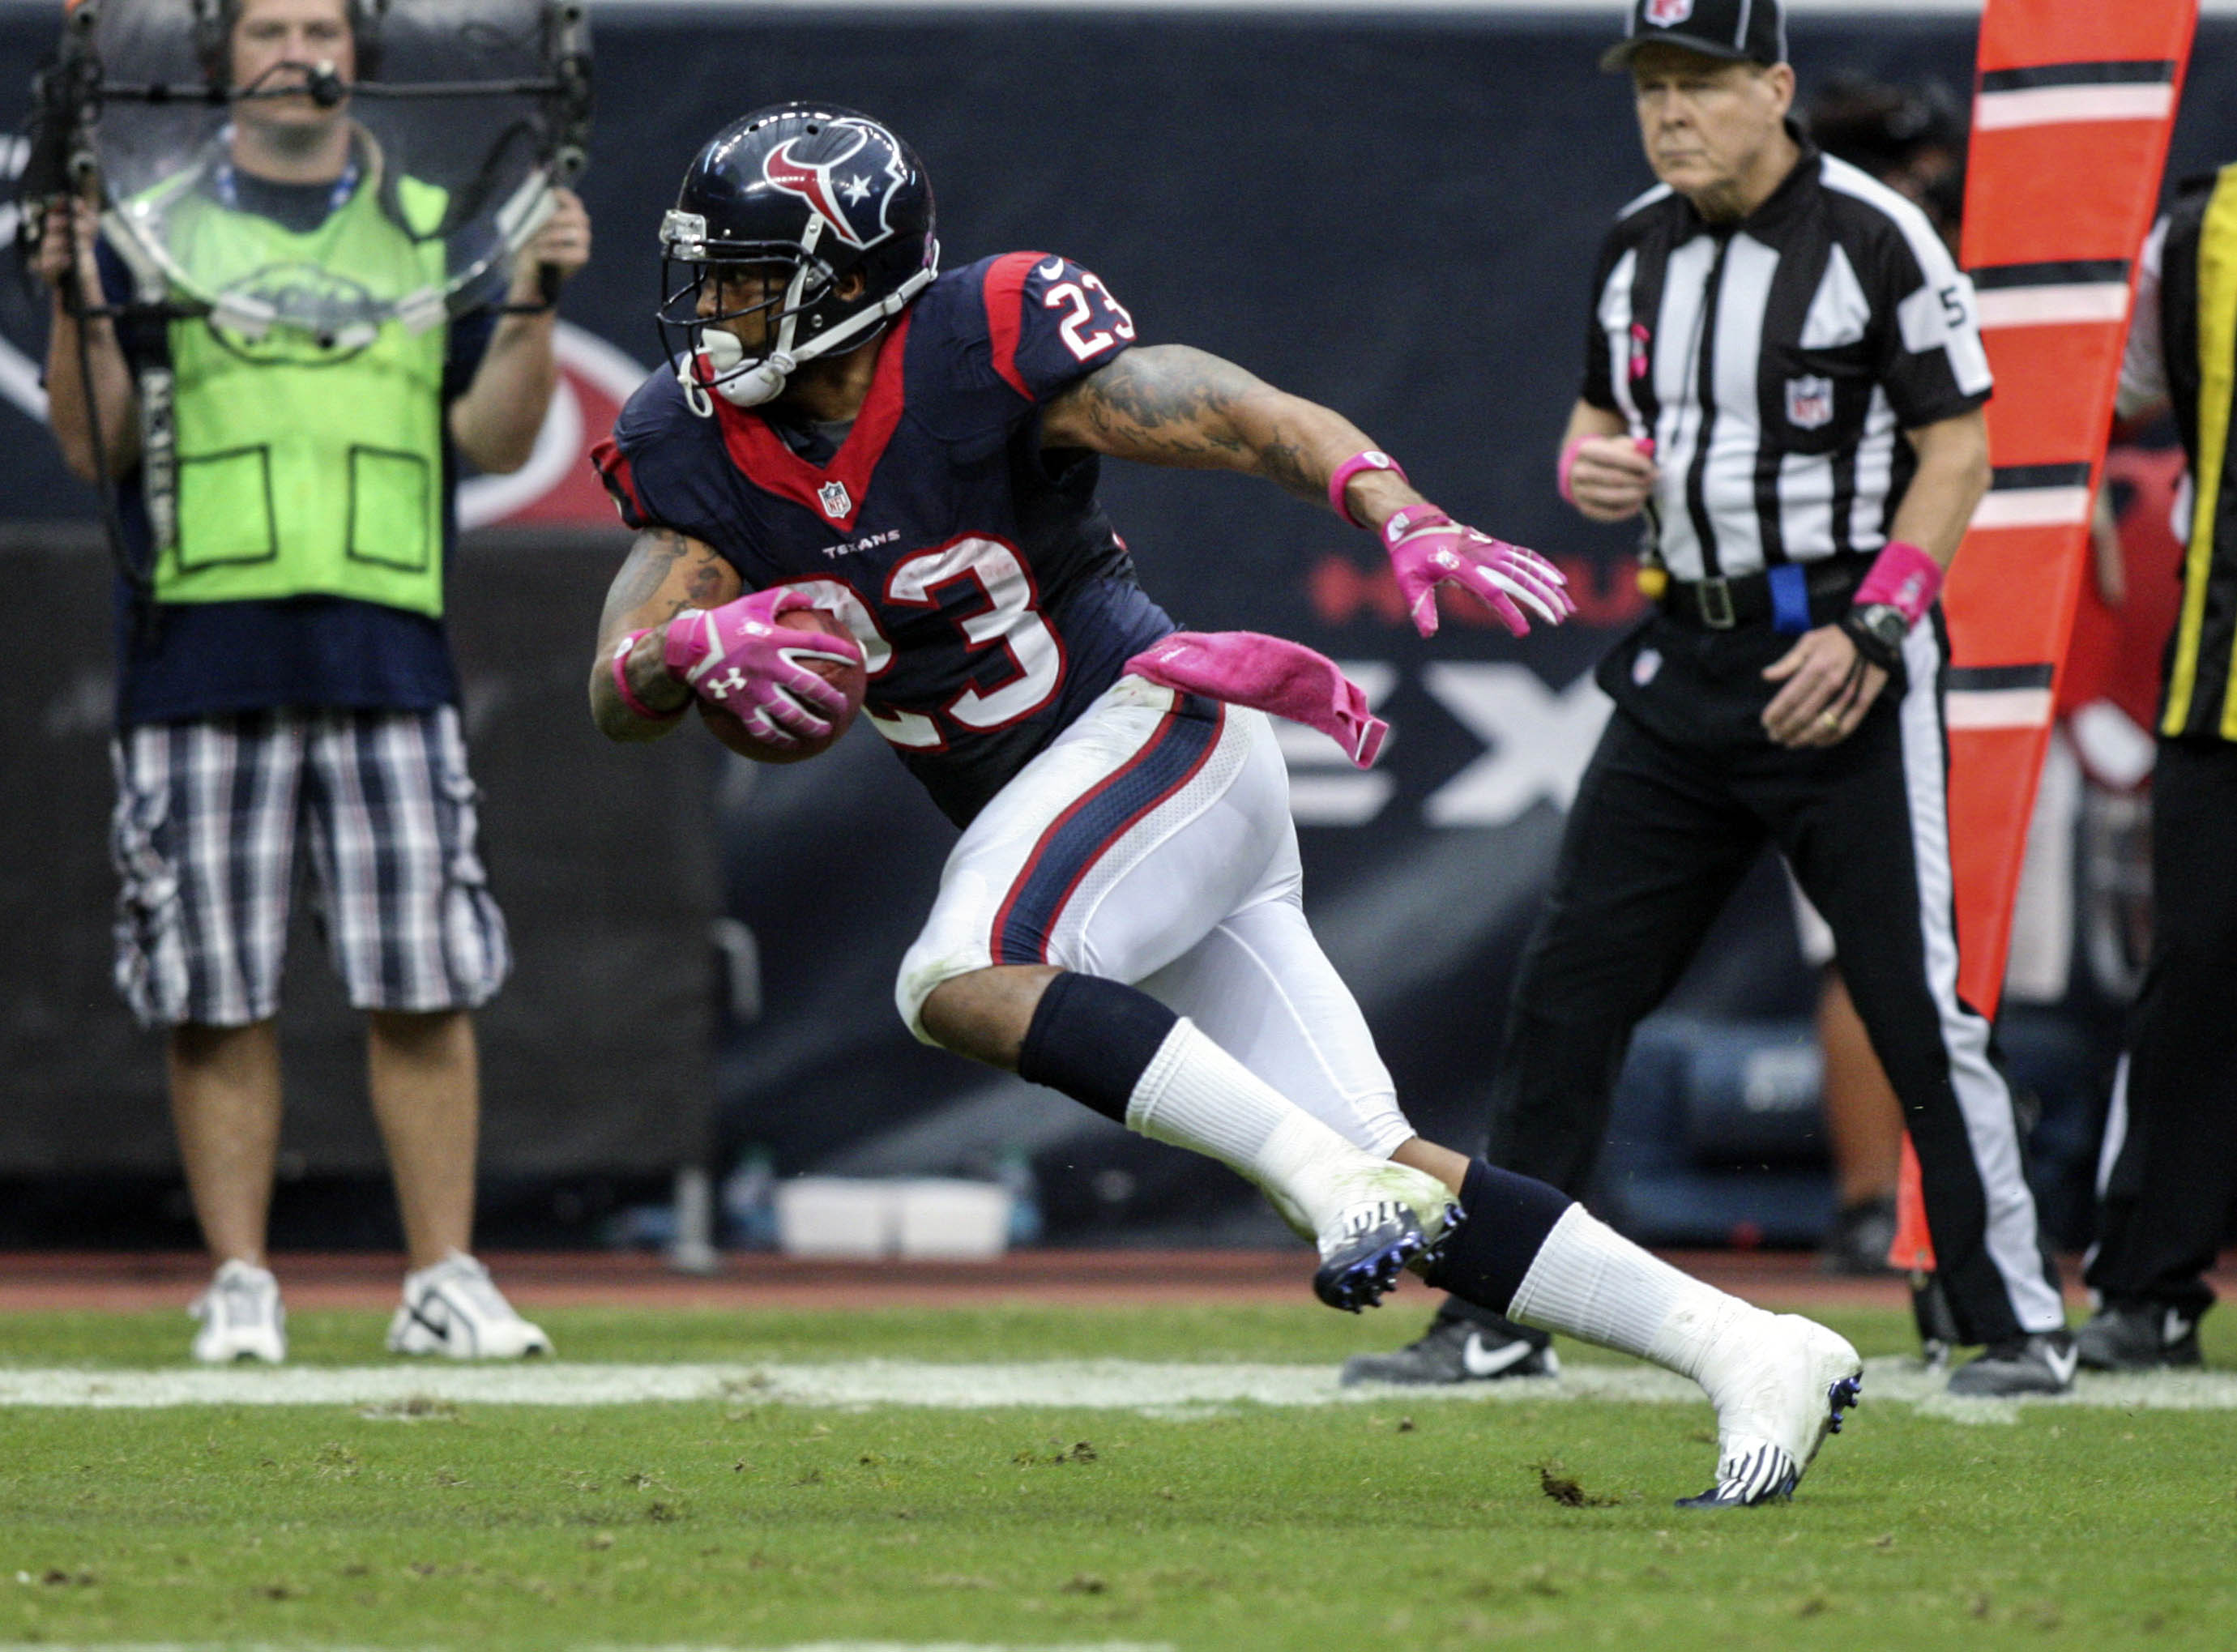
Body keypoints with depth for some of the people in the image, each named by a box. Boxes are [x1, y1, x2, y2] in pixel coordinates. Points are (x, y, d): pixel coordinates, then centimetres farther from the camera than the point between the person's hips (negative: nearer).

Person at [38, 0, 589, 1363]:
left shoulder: (435, 232, 14)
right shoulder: (149, 227, 11)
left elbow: (497, 443, 9)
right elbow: (95, 448, 5)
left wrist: (533, 301, -5)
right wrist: (79, 306, -10)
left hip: (386, 651, 1)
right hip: (199, 654, -1)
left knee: (426, 988, -5)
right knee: (216, 994, -2)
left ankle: (445, 1280, 0)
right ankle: (240, 1285, 4)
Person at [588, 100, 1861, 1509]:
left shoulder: (985, 346, -16)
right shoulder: (699, 448, 1)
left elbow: (1264, 423, -19)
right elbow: (619, 695, -6)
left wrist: (1404, 521, -38)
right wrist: (694, 649, -29)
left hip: (1163, 727, -6)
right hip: (1043, 805, 6)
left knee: (957, 983, -30)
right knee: (1386, 1179, -1)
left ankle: (1340, 1179, -26)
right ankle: (1749, 1354, 2)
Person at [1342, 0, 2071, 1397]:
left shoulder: (1874, 237, -9)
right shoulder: (1636, 249, 10)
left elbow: (1958, 452, -8)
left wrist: (1870, 633, -17)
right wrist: (1588, 466, -3)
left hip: (1847, 659, -6)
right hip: (1687, 657, 6)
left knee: (1917, 1002, -8)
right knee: (1570, 982, 3)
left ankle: (2022, 1324, 1)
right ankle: (1495, 1322, 10)